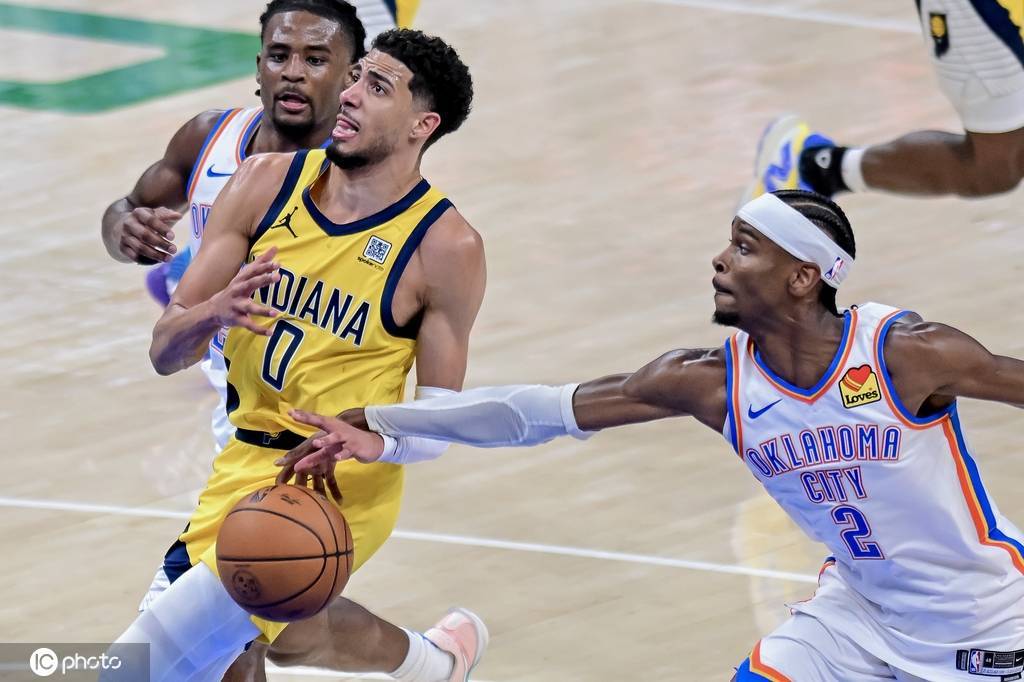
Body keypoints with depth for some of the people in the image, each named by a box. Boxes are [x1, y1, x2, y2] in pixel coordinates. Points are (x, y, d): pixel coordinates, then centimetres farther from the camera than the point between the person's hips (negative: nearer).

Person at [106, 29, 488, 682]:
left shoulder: (447, 246, -14)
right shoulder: (269, 181, -2)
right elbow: (165, 351, -2)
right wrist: (215, 312, -24)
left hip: (338, 486, -6)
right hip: (247, 459, 6)